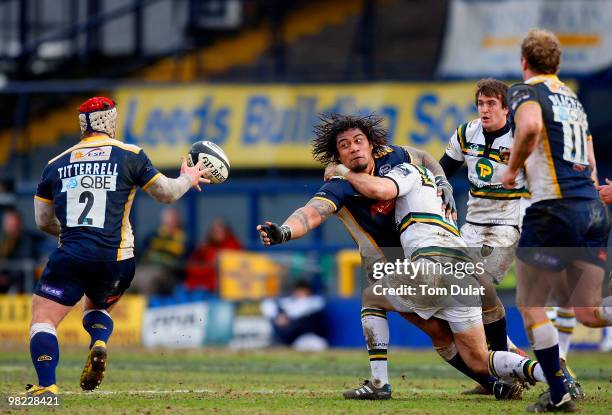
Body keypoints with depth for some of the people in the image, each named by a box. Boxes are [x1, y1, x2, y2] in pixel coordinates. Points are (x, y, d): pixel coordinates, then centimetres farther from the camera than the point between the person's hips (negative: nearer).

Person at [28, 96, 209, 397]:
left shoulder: (56, 164, 10)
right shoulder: (129, 155, 3)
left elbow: (43, 221, 17)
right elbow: (166, 193, 9)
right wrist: (189, 179, 30)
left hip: (70, 257, -2)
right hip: (114, 259, 2)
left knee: (42, 321, 1)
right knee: (97, 308, 29)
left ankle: (46, 386, -21)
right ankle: (99, 343, -5)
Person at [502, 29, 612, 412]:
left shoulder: (526, 91, -2)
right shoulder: (573, 99, 22)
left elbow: (530, 125, -26)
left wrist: (513, 169, -12)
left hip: (555, 208, -7)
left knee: (530, 305, 7)